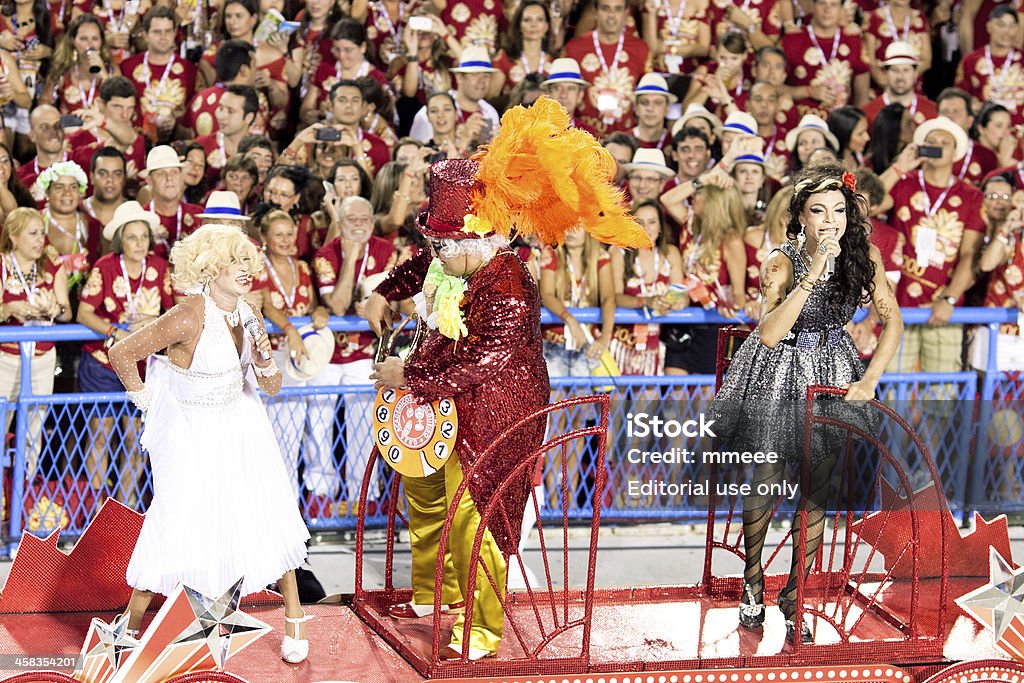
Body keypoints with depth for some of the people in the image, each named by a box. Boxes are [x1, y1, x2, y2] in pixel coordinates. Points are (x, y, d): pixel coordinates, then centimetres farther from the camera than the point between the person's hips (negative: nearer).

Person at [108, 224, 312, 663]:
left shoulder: (249, 315, -3)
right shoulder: (189, 318, -25)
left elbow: (272, 387, 4)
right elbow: (122, 354, -17)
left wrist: (264, 359, -17)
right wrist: (145, 400, -5)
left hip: (240, 428, 6)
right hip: (191, 435, -6)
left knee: (270, 516, 1)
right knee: (176, 524, -4)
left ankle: (294, 622, 14)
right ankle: (131, 627, 13)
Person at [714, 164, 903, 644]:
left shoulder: (863, 256, -9)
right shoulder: (783, 262, -17)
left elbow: (892, 319, 0)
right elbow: (769, 333, -28)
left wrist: (870, 379, -10)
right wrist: (814, 272, -33)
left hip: (832, 375, 2)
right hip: (777, 374, -2)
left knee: (816, 492, 2)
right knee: (766, 484, 2)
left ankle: (794, 595, 15)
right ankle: (752, 577, 26)